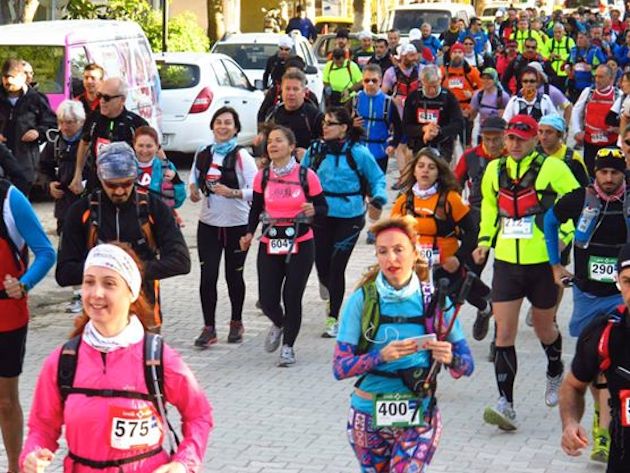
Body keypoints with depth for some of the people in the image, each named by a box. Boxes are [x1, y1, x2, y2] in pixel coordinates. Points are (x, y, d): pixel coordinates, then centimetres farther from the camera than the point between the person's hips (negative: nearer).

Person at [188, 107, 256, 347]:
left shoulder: (241, 156, -11)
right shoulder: (203, 155, 4)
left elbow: (255, 190, -16)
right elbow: (194, 178, 21)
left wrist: (233, 193, -29)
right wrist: (193, 190, 0)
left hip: (237, 224, -3)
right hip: (208, 223, 3)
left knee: (233, 275, 10)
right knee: (207, 276, -4)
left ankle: (236, 323, 29)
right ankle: (209, 328, 3)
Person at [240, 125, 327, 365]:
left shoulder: (306, 176, -7)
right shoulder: (262, 176, 1)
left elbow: (323, 207, 0)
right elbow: (256, 208, 11)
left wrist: (313, 211, -22)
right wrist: (249, 233, -3)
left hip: (300, 246, -2)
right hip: (269, 246, 2)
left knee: (292, 298, -2)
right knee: (267, 300, 0)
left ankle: (288, 346, 18)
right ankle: (279, 324, 35)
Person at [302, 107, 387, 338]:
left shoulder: (358, 153, -7)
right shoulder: (315, 150, 3)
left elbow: (377, 179, 2)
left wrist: (377, 201, -13)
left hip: (349, 217, -4)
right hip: (321, 217, 4)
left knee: (336, 266, -7)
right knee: (322, 266, 7)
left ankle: (334, 318, 3)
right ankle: (334, 296, 41)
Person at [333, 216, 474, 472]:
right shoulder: (362, 300, -8)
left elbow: (467, 366, -4)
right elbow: (339, 367, -12)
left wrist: (450, 358, -26)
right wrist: (382, 356, -27)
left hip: (419, 418, -1)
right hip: (369, 416, 1)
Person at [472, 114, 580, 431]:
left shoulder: (552, 168, -8)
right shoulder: (494, 170, 7)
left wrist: (564, 236, -11)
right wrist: (485, 240, 13)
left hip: (542, 262, -3)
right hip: (506, 262, 3)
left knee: (544, 328, 16)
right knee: (504, 333, -7)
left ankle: (555, 373, 47)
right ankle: (506, 404, -8)